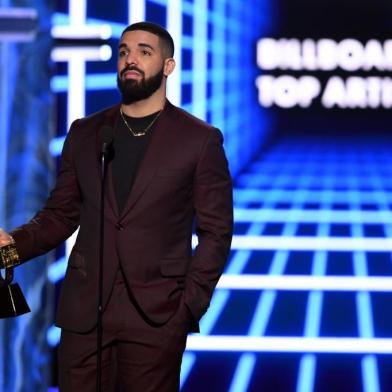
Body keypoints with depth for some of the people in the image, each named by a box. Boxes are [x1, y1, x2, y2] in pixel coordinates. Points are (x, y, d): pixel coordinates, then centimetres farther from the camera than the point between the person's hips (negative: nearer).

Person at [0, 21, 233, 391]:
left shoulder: (200, 140, 1)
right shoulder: (84, 133, 12)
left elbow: (215, 231, 1)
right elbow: (60, 214, 14)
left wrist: (190, 304, -8)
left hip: (156, 315, -3)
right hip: (84, 312, 3)